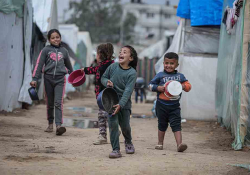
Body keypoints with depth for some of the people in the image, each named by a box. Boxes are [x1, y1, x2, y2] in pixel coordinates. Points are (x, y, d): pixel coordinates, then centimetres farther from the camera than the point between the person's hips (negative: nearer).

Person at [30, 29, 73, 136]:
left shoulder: (63, 51, 10)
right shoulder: (46, 50, 2)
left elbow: (68, 65, 24)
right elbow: (39, 65, -2)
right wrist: (34, 79, -8)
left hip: (60, 79, 0)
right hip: (48, 78, 0)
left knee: (58, 103, -13)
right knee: (50, 103, 9)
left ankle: (59, 126, -22)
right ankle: (50, 124, 23)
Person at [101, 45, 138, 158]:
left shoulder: (132, 73, -11)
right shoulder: (113, 67, -1)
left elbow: (128, 91, -18)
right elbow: (103, 77, 14)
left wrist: (120, 105, -27)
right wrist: (107, 82, -10)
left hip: (124, 102, -1)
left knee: (125, 126, 8)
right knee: (113, 123, -13)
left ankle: (128, 142, 41)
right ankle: (115, 150, -8)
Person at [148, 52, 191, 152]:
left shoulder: (180, 76, 5)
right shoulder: (160, 75, 0)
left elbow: (188, 86, 7)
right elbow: (150, 85, 3)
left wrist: (183, 86, -14)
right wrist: (158, 88, -14)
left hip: (174, 106, 0)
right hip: (162, 105, 0)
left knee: (176, 125, -9)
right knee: (162, 125, 14)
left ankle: (179, 144, -16)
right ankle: (160, 143, 28)